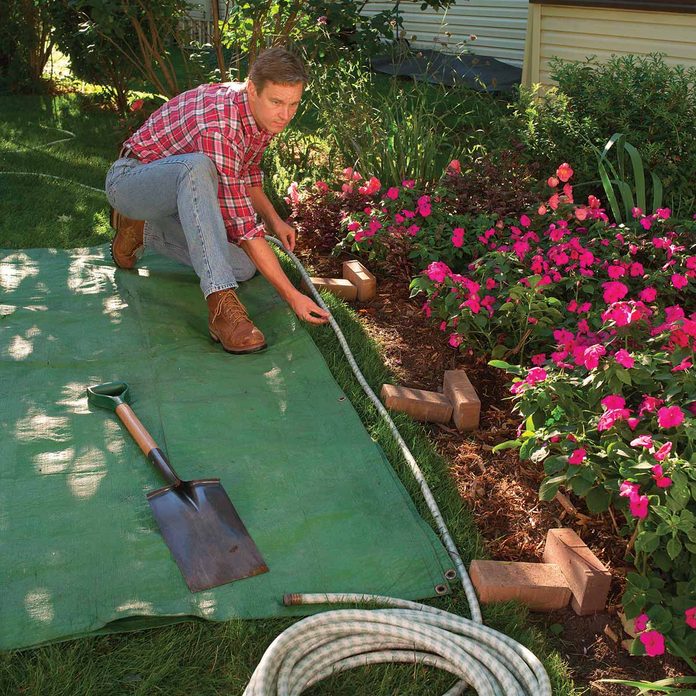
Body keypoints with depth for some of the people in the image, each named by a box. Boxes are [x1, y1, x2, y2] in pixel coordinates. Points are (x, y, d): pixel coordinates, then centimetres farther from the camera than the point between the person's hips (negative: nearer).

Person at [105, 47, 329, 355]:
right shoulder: (218, 124, -34)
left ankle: (144, 231, 12)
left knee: (242, 267, -9)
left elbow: (247, 170, 15)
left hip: (179, 195, 8)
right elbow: (241, 225, -35)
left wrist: (274, 220, 0)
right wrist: (292, 296, -35)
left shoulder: (265, 113, -7)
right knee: (197, 166, -41)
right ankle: (222, 305, -42)